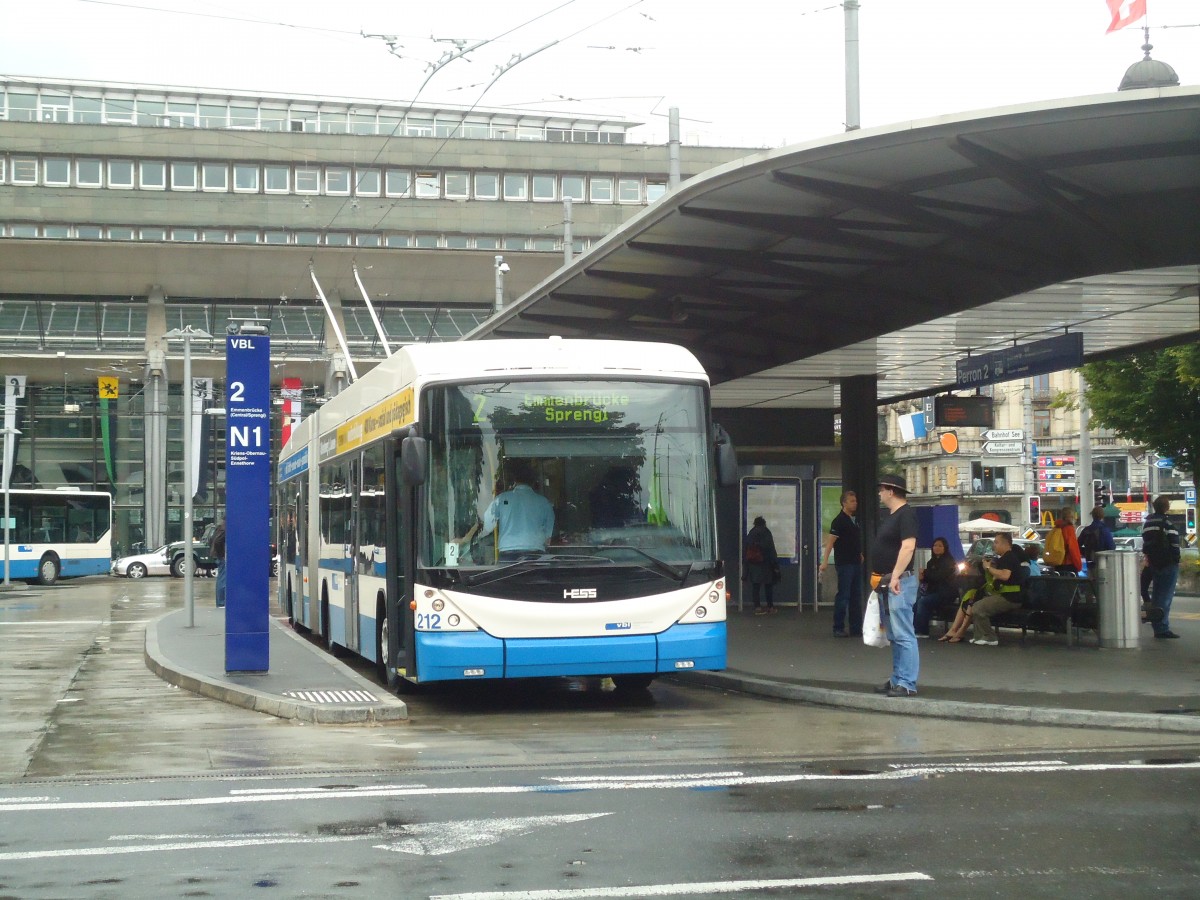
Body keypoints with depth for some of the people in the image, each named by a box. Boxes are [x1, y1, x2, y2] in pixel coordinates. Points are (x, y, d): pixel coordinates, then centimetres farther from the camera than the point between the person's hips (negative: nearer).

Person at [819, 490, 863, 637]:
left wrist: (860, 555, 21)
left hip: (856, 563, 8)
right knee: (843, 596, -5)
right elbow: (830, 541, -18)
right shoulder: (839, 520, -11)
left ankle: (856, 627, 14)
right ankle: (838, 628, 0)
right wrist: (825, 561, -25)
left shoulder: (855, 520, 13)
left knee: (856, 596, 9)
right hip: (844, 563, -8)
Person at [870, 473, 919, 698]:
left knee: (903, 635, -10)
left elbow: (908, 547, -23)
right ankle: (897, 679, 20)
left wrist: (895, 576, -27)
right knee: (894, 636, 14)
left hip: (899, 583, -11)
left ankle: (907, 684, -11)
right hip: (886, 584, 11)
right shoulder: (892, 515, 18)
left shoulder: (906, 514, -13)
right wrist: (880, 578, 20)